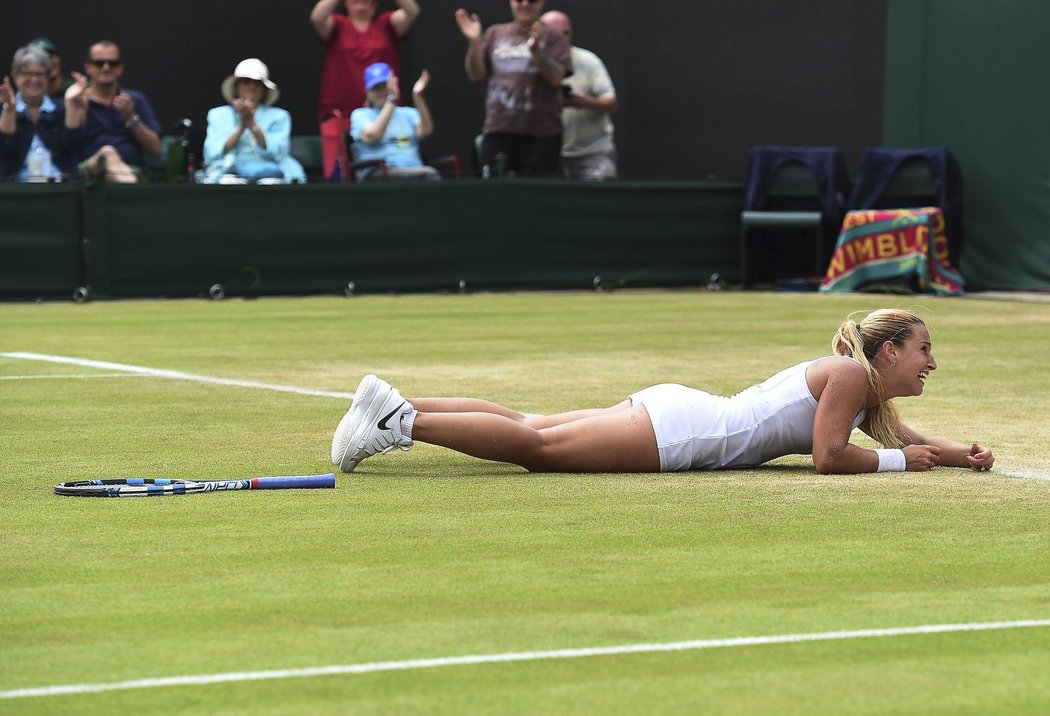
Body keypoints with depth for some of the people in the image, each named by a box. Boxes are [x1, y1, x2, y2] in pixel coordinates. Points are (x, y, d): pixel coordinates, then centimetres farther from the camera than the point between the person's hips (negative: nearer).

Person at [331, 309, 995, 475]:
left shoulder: (870, 397, 18)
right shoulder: (852, 372, -9)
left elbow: (907, 438, 30)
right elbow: (829, 455, -17)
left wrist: (960, 452, 13)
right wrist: (896, 459, -4)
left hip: (677, 409, 8)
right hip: (679, 429, -8)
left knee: (529, 431, 6)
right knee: (535, 445, -14)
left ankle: (394, 406, 4)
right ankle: (403, 423, -19)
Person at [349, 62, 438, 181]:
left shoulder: (409, 113, 24)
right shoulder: (360, 115, 16)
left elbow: (425, 131, 2)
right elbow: (371, 136, -8)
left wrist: (418, 97, -11)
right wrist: (391, 100, -10)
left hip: (415, 173, 4)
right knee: (428, 174, -31)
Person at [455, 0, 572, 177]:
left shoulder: (553, 38, 3)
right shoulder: (495, 34, 14)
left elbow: (556, 78, -9)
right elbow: (476, 74, 9)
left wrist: (536, 51, -24)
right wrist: (474, 42, -6)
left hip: (541, 134, -3)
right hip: (498, 131, 3)